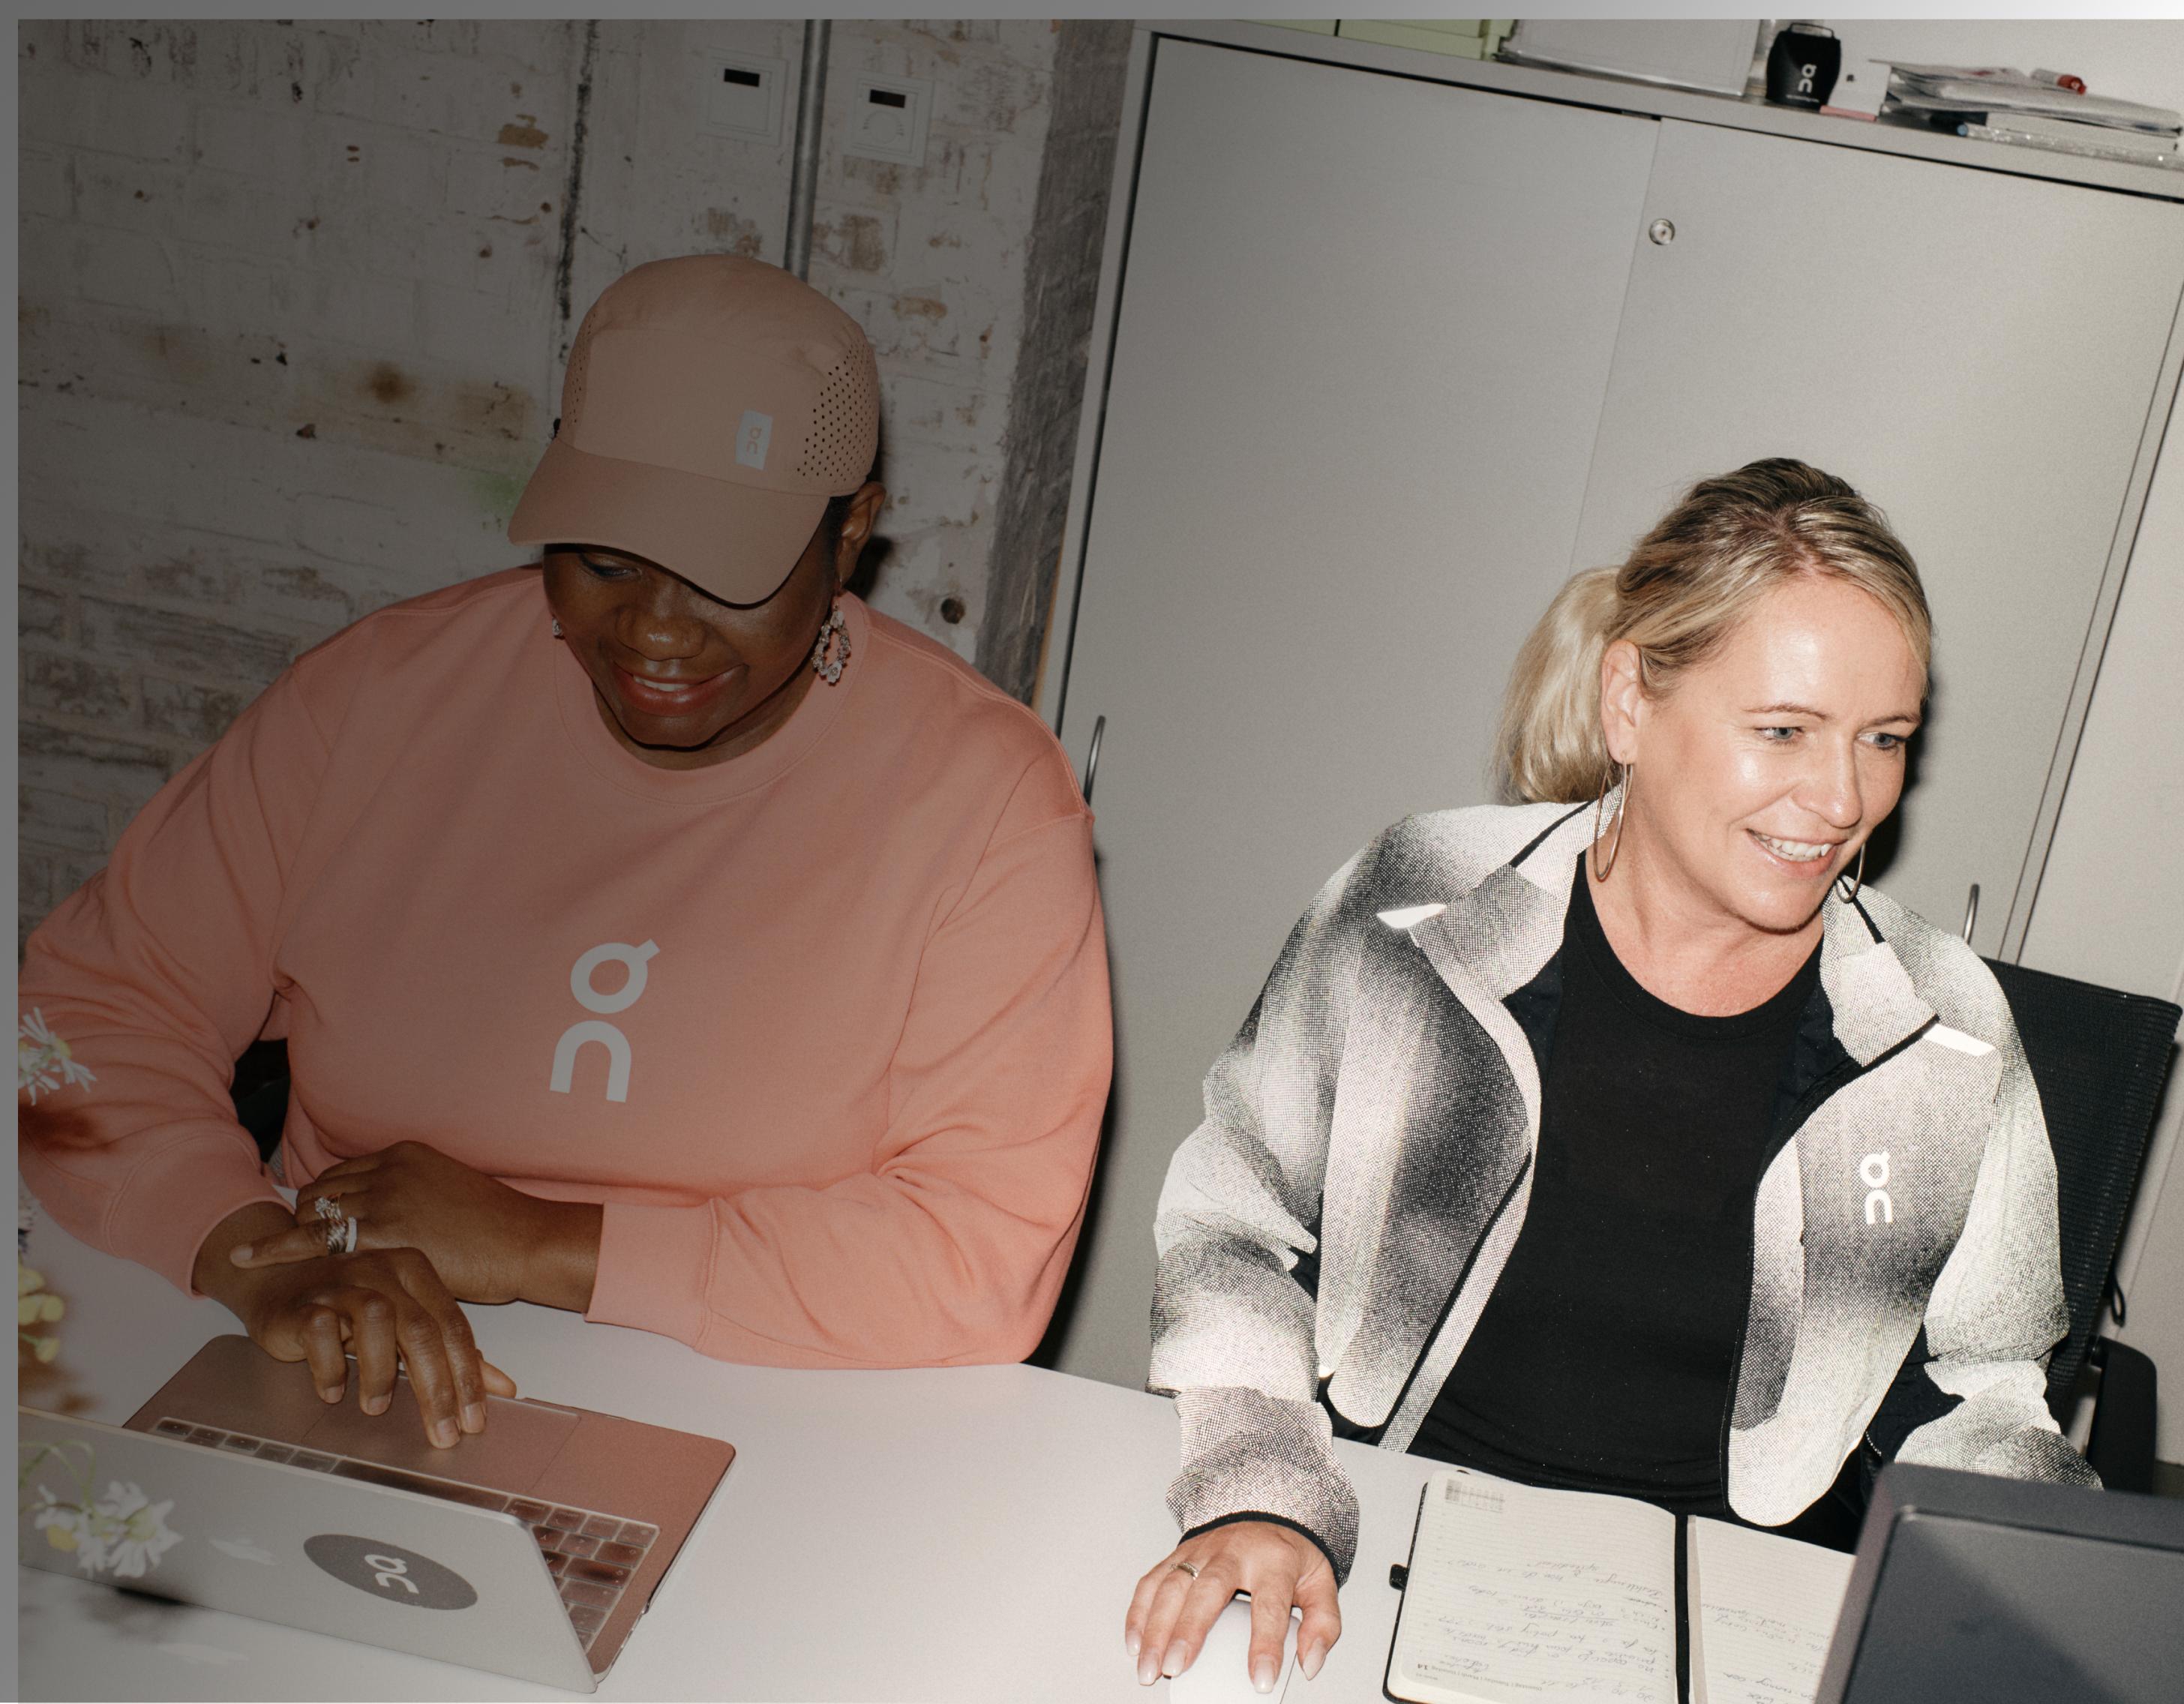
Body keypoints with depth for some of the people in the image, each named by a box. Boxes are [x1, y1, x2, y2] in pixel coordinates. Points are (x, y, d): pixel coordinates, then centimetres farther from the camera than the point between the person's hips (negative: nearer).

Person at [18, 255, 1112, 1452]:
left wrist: (543, 1249, -17)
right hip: (345, 1412, 4)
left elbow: (988, 1259, -16)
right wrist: (259, 1256, -19)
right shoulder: (381, 694, -1)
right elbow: (91, 1002, 1)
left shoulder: (986, 800, -10)